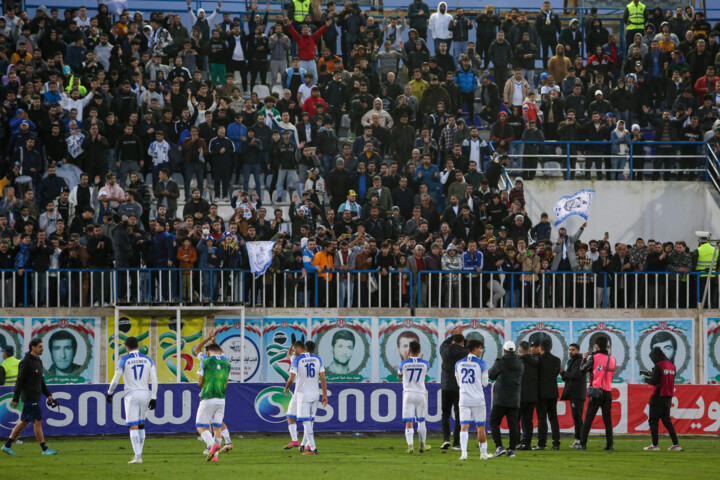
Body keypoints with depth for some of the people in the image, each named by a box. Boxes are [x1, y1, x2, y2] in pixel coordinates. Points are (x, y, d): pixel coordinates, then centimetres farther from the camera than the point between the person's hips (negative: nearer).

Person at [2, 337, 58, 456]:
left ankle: (7, 446, 16)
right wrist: (15, 399, -17)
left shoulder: (38, 361, 15)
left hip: (35, 397, 9)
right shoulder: (26, 362, -14)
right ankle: (45, 449, -6)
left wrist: (48, 394, 16)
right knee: (38, 421, -8)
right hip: (29, 397, -9)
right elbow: (19, 381, -15)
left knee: (24, 422, 11)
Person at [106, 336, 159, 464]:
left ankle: (138, 456, -16)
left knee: (133, 426, -6)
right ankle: (139, 454, 20)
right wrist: (153, 398, 5)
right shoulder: (148, 360, 7)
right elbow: (154, 380, 2)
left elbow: (115, 380, -2)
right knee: (141, 425, 19)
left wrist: (110, 392, 14)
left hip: (131, 396, -4)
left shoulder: (124, 360, -3)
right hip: (145, 395, 4)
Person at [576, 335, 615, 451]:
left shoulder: (593, 358, -7)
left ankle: (583, 444, -2)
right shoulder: (612, 359, 5)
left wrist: (584, 359, 23)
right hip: (608, 392, 4)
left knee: (588, 419, 0)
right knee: (608, 420, 7)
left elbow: (583, 369, 3)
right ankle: (610, 444, 1)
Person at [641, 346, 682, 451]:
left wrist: (646, 378, 4)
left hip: (658, 398, -7)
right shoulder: (671, 366, 9)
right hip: (668, 399, 7)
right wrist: (652, 374, 17)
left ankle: (654, 445, -4)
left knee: (653, 421, 0)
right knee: (667, 421, 14)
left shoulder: (658, 366, -13)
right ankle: (676, 444, 10)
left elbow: (654, 382, -16)